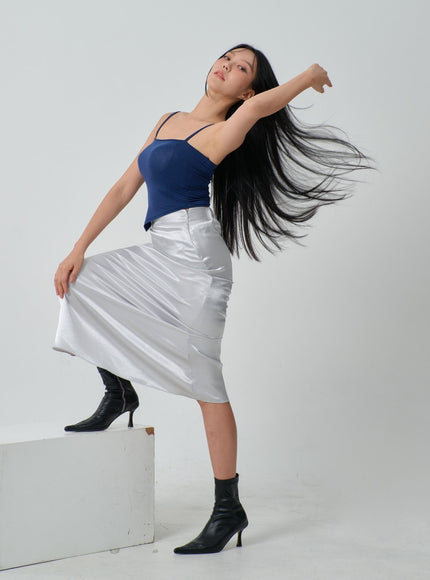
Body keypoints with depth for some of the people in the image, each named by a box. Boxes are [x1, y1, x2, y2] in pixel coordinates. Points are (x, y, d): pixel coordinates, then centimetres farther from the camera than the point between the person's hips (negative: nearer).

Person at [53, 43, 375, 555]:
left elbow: (255, 108, -29)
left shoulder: (224, 133, -5)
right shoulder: (168, 121, 17)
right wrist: (79, 249, 11)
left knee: (203, 380, -6)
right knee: (80, 281, 6)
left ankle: (228, 508, 2)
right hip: (158, 252, 8)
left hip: (195, 250, -7)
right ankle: (118, 392, 17)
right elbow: (123, 189, 15)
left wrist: (310, 76, -10)